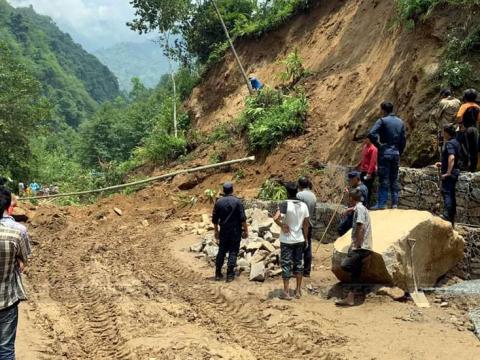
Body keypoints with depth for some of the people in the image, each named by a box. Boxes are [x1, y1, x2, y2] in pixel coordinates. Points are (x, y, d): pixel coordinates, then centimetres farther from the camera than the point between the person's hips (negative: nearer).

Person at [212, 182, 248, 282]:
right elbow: (243, 218, -11)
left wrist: (216, 231, 18)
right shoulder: (237, 201, -8)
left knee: (221, 251, 13)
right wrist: (245, 230, -3)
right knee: (233, 251, 3)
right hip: (235, 231, -3)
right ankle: (230, 274, 2)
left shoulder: (218, 202, 1)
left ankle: (218, 273, 16)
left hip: (223, 231, 3)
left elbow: (215, 219, 6)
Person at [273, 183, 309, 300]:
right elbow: (306, 224, 6)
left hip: (287, 240, -4)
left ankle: (286, 292, 4)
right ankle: (298, 291, 19)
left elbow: (276, 218, -30)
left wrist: (282, 226, -13)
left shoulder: (285, 204, -15)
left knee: (286, 265, 2)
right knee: (298, 264, 14)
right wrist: (305, 238, 15)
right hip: (299, 240, 4)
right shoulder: (303, 205, 0)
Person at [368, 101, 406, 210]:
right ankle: (395, 203, 11)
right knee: (394, 179, 10)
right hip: (396, 154, 5)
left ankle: (382, 204, -4)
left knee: (384, 179, -4)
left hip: (385, 153, -5)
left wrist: (378, 145, -8)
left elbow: (371, 134, -21)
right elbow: (403, 140, 11)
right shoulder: (400, 122, 10)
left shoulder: (382, 121, -9)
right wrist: (399, 152, 17)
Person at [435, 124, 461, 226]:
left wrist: (448, 172, -28)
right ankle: (452, 217, 20)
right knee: (452, 194, 14)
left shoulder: (449, 143, -15)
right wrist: (443, 164, 21)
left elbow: (452, 157, -29)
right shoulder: (456, 142, 15)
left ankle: (447, 215, -18)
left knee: (447, 193, -12)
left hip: (449, 174, -10)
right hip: (454, 172, 10)